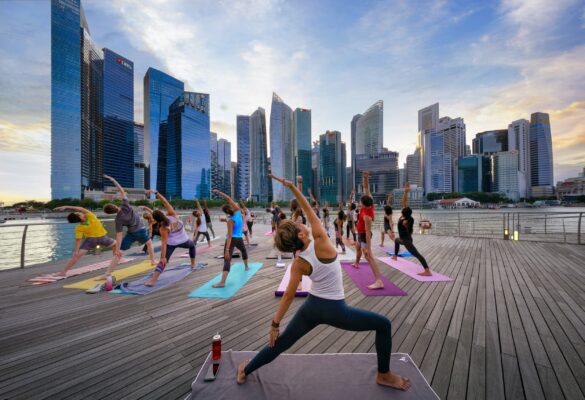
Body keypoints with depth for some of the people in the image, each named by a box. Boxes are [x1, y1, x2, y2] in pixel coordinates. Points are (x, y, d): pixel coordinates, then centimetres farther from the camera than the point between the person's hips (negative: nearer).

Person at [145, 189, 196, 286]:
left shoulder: (163, 228, -20)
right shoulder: (173, 214, -19)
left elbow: (164, 243, -23)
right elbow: (165, 202, -26)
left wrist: (163, 257, -21)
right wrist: (156, 192, -25)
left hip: (171, 244, -3)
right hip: (184, 241, 3)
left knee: (163, 261, -3)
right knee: (192, 245, 34)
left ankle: (152, 280, -20)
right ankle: (193, 264, 40)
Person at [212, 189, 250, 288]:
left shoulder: (231, 220, -19)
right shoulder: (238, 211, -7)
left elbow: (229, 236, -23)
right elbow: (229, 199, -1)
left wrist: (227, 250, -23)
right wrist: (220, 192, -4)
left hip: (232, 239, -6)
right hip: (239, 238, 6)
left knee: (227, 260, -12)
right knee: (244, 250, 36)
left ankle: (222, 282, -22)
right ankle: (246, 266, 52)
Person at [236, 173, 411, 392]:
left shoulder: (298, 264, -11)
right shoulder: (322, 242, -24)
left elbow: (288, 295, -8)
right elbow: (309, 210, -17)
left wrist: (275, 324, 2)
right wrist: (292, 187, -15)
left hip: (311, 307, 5)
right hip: (336, 310, -4)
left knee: (281, 342, 22)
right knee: (384, 325, 15)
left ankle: (245, 371, 38)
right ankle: (384, 375, 30)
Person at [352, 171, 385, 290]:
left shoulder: (367, 216, -35)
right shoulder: (370, 203, -13)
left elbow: (368, 232, -35)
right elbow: (366, 189, -10)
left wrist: (368, 248, -33)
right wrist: (366, 178, -23)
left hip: (364, 235, -10)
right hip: (361, 234, 10)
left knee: (368, 257, -19)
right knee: (357, 247, 34)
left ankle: (379, 281, -24)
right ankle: (357, 263, 61)